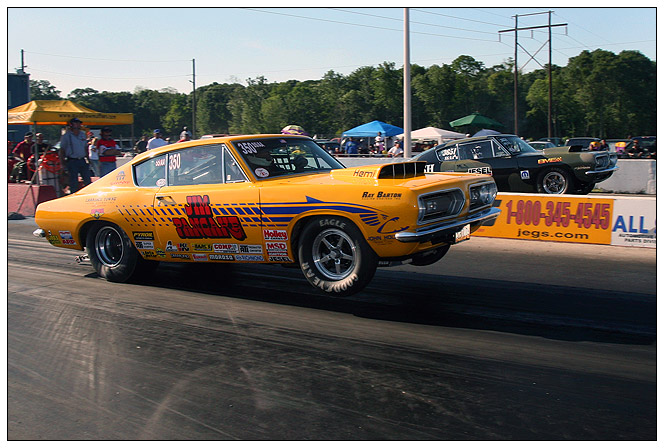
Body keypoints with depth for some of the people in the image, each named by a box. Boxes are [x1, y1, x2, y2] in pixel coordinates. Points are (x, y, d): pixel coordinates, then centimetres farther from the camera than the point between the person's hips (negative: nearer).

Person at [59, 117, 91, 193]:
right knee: (74, 182, -2)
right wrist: (62, 162, -6)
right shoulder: (66, 136, -2)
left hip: (82, 161, 5)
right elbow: (62, 150, -1)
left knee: (88, 180, 3)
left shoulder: (83, 134, 13)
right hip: (72, 161, -5)